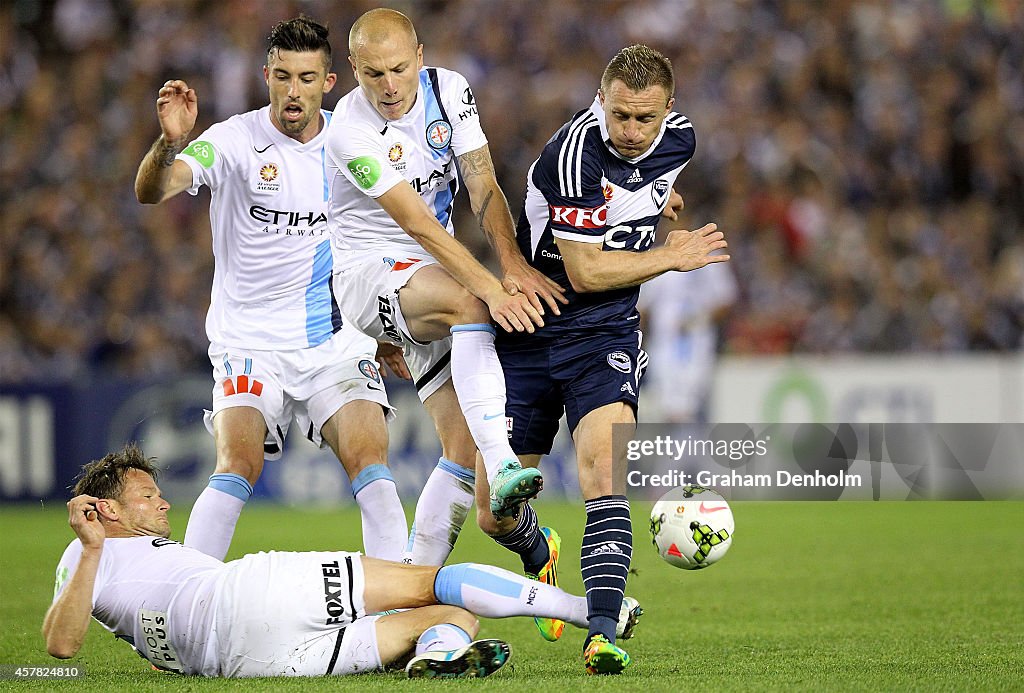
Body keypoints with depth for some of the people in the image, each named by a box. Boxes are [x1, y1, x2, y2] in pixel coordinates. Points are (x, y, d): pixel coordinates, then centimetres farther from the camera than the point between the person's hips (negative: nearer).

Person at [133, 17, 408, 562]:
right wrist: (170, 143, -47)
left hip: (338, 342, 3)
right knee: (238, 467, -21)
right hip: (250, 343, -3)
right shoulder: (236, 140, -10)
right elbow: (150, 192, -26)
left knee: (371, 465, -15)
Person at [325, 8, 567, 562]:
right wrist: (490, 288, -36)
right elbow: (418, 225, -27)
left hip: (436, 278, 6)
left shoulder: (449, 90, -3)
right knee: (469, 301, -38)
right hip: (367, 273, -6)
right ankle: (503, 468, -47)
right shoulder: (350, 132, -20)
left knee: (465, 449, -7)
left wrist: (514, 264, -23)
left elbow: (482, 186, -6)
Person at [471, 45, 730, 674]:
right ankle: (540, 556, 39)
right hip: (531, 332, -3)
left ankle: (603, 632, -29)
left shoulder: (678, 139, -2)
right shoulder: (574, 155, -24)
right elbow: (585, 271, -21)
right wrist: (672, 256, -12)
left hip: (606, 334, 3)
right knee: (496, 517, 2)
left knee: (603, 459, -25)